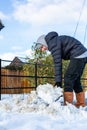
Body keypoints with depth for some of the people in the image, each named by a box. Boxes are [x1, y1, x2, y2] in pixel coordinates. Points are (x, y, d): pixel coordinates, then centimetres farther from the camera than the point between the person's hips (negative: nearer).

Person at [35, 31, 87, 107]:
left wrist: (58, 81, -20)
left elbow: (57, 62, -20)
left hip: (78, 55, -10)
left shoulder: (53, 43, -14)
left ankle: (68, 104, -11)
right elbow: (58, 62, 16)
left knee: (68, 78, -11)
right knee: (75, 80, 14)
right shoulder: (55, 41, 16)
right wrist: (58, 80, 14)